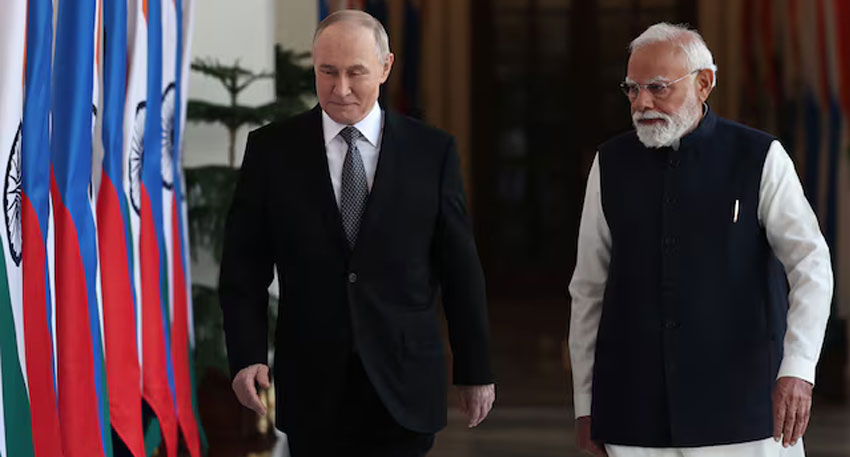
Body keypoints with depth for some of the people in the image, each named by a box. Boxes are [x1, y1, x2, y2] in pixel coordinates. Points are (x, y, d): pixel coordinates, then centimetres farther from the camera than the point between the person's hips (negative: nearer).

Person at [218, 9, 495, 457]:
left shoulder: (432, 151, 3)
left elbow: (460, 268, 6)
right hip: (312, 387, 1)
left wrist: (475, 370, 7)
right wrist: (246, 357, -9)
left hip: (402, 384, 0)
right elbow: (244, 265, 3)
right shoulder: (271, 149, 3)